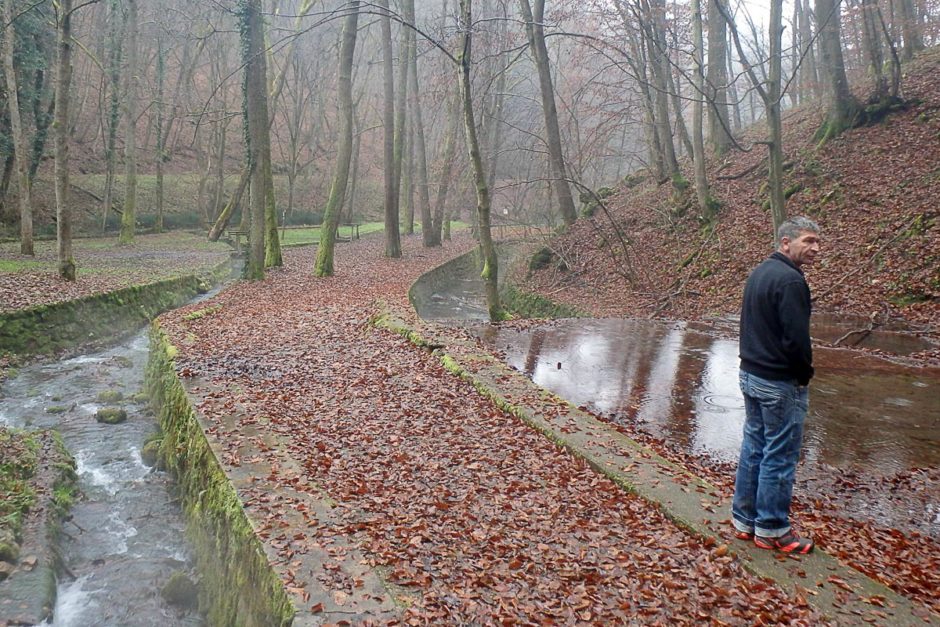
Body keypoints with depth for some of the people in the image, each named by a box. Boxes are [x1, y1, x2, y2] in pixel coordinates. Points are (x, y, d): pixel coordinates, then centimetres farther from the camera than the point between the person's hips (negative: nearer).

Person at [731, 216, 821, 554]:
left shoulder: (758, 272, 10)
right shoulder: (790, 280, -20)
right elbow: (796, 338, -24)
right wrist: (805, 374, -6)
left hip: (749, 374, 9)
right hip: (780, 383, -9)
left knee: (753, 448, 16)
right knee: (780, 456, 2)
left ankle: (744, 520, 25)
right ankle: (771, 530, 13)